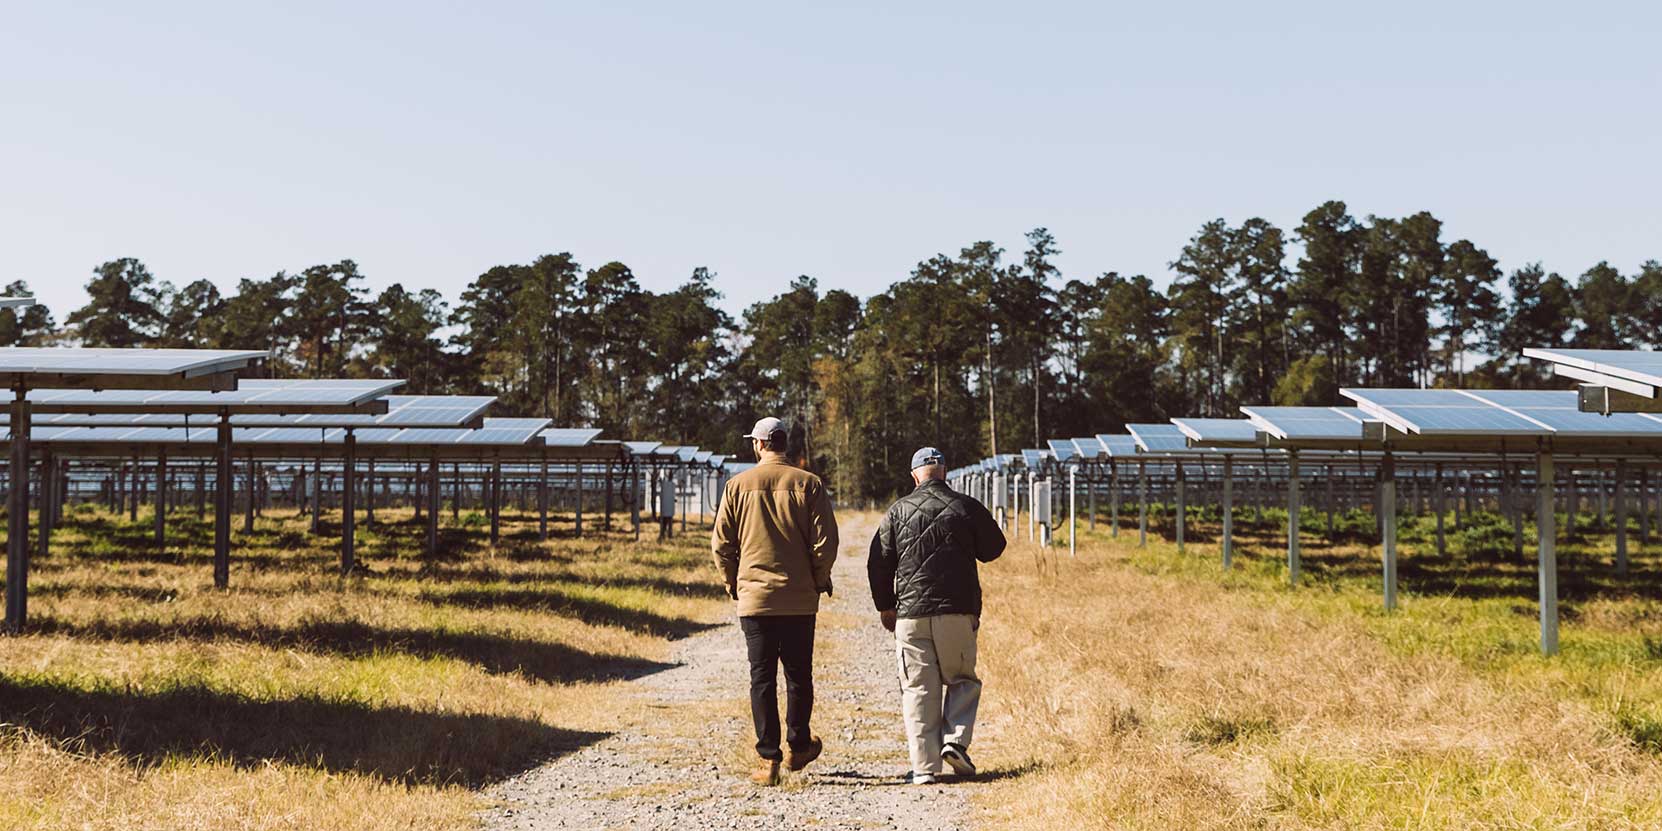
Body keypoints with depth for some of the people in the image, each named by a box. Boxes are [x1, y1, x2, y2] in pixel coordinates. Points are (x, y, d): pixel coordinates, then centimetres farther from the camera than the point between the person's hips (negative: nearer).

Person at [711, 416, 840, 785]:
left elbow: (721, 543, 2)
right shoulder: (808, 484, -3)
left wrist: (733, 583, 15)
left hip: (754, 597, 0)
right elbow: (825, 540, -6)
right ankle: (798, 747, 25)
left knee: (761, 677, 3)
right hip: (799, 599, 0)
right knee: (798, 674, 14)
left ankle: (769, 759, 0)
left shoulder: (737, 486, 0)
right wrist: (819, 579, 9)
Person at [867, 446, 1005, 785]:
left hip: (911, 614, 0)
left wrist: (885, 606, 16)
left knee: (918, 690, 4)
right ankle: (955, 741, -5)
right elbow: (993, 548, 14)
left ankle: (924, 767, 1)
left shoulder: (897, 511, 4)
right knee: (961, 680, 16)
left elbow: (878, 563, 5)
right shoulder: (967, 507, 2)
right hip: (958, 612, 0)